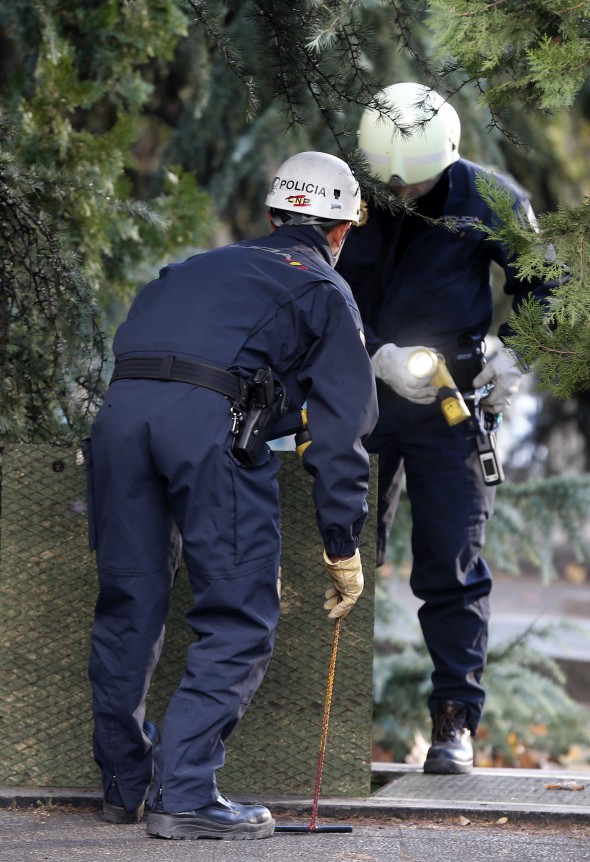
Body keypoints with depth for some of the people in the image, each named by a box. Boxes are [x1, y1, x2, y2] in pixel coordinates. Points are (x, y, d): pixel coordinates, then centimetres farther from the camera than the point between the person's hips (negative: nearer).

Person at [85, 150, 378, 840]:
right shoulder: (326, 291, 20)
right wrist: (343, 549, 16)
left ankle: (123, 785, 25)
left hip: (120, 407, 5)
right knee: (238, 622, 2)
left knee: (128, 605, 15)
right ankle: (183, 794, -7)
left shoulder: (205, 265, 35)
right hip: (214, 417, -5)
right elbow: (340, 432, 13)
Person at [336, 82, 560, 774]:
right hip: (362, 399, 1)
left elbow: (543, 284, 8)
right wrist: (381, 356, -16)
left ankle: (455, 720, 0)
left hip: (452, 406, -1)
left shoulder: (486, 199, -3)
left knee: (452, 568, -3)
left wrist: (515, 353, -8)